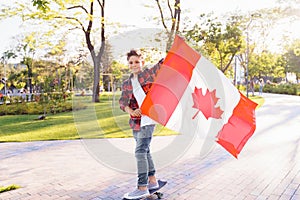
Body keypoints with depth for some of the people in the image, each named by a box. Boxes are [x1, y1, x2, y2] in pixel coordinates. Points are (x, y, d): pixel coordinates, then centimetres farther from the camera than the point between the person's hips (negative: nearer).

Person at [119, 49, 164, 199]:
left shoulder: (148, 74, 0)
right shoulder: (126, 83, 12)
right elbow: (122, 102, 6)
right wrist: (131, 112, -11)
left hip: (148, 118, -7)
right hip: (136, 121, 7)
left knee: (140, 151, -11)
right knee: (144, 151, 15)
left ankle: (142, 187, -2)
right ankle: (152, 181, 30)